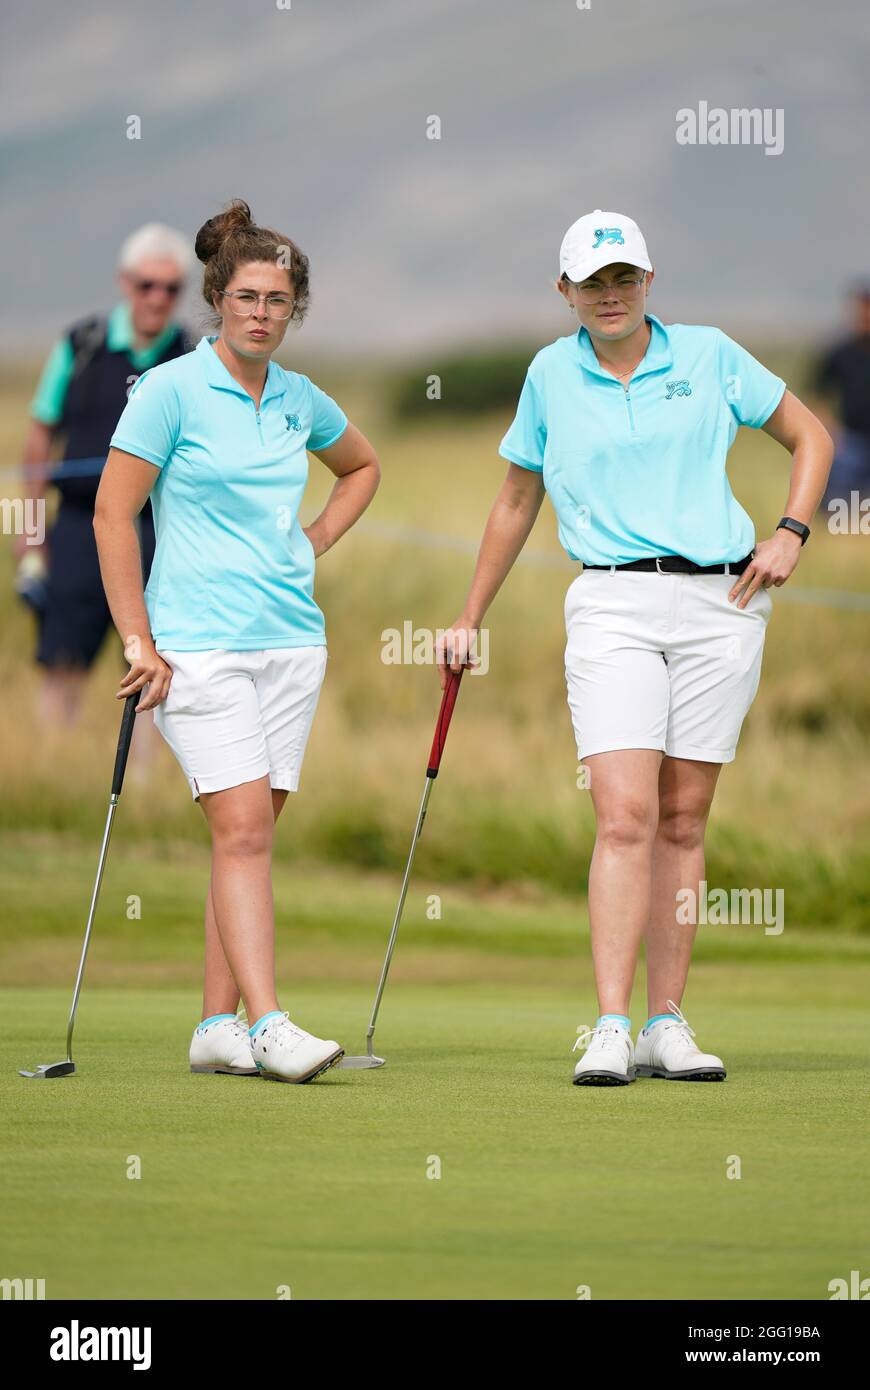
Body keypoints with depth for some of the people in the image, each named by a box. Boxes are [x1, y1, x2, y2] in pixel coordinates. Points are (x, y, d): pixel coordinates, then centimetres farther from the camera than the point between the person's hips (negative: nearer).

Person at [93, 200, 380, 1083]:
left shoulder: (300, 400, 10)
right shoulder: (171, 390, -7)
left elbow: (362, 466, 31)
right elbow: (112, 515, -8)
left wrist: (316, 541, 14)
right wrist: (139, 642, -12)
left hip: (291, 638, 6)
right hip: (198, 643, -5)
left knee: (250, 834, 5)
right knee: (242, 827, -14)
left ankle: (218, 1028, 10)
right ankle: (269, 1026, -21)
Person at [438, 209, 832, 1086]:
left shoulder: (708, 356, 7)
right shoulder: (551, 377, 9)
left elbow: (809, 436, 16)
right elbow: (516, 501, 21)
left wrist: (790, 535, 1)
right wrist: (469, 618, 22)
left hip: (719, 600, 1)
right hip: (613, 604, -1)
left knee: (683, 822, 3)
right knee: (626, 818, -15)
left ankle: (667, 1025, 8)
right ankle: (611, 1029, -18)